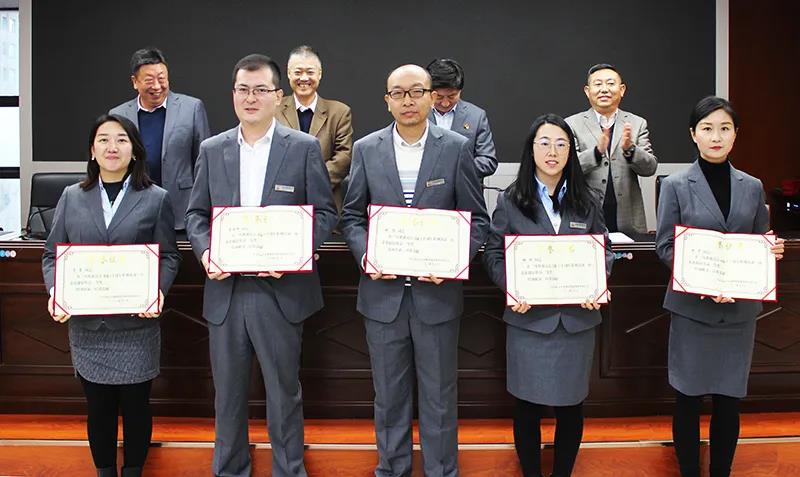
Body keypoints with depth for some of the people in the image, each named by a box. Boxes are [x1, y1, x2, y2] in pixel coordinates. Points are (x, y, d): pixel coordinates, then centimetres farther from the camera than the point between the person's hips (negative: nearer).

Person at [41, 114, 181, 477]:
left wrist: (159, 292, -17)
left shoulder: (156, 199, 2)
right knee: (99, 407, 11)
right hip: (86, 323, 2)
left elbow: (168, 256, 0)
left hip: (137, 323, -2)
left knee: (135, 405, 8)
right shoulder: (72, 197, 8)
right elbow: (52, 253, 9)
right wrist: (55, 291, -9)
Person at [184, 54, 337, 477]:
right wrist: (204, 251, -9)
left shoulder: (304, 148, -1)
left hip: (281, 289, -3)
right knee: (228, 393, 15)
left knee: (284, 391, 9)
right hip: (225, 290, 3)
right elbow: (196, 213, 11)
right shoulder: (212, 150, 8)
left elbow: (325, 212, -2)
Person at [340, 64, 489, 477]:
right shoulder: (366, 149, 3)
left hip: (437, 292, -1)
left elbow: (476, 219, 1)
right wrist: (366, 255, -11)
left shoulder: (456, 149, -1)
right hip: (383, 292, 2)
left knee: (439, 395, 10)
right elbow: (352, 216, 7)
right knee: (389, 395, 14)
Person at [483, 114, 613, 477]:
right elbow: (494, 252, 0)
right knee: (529, 404, 7)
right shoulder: (510, 201, 0)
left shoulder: (586, 202, 6)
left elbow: (603, 249, 11)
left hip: (577, 319, 2)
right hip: (529, 318, -2)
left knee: (570, 405, 10)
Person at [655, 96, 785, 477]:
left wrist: (773, 251, -9)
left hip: (739, 309, 3)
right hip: (692, 307, -3)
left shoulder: (752, 187, 7)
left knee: (729, 400, 9)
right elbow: (664, 247, -5)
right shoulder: (676, 185, -3)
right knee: (688, 399, 6)